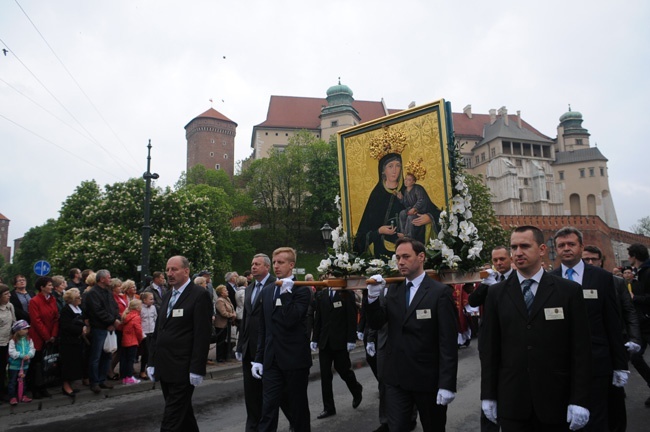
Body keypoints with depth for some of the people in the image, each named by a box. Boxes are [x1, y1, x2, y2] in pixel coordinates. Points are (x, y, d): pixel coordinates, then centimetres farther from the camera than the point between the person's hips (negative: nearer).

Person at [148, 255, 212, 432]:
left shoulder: (199, 295, -10)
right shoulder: (167, 296, 14)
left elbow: (202, 335, -15)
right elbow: (157, 332, 17)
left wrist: (197, 369, -17)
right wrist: (152, 362, 13)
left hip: (183, 370, -7)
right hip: (165, 369, 7)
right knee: (183, 413, 18)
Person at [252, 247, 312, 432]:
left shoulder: (302, 290, -7)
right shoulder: (267, 292, 11)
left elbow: (290, 321, -21)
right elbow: (263, 329, 14)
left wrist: (286, 292, -20)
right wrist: (258, 358, 11)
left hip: (295, 359, -4)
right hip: (271, 360, 5)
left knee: (298, 406, 10)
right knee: (268, 409, 2)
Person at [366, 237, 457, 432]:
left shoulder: (440, 292, -10)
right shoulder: (393, 291, 6)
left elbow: (448, 342, -13)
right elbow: (376, 324, 2)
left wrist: (447, 384, -16)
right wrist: (373, 296, -14)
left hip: (428, 378, -3)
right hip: (396, 378, 4)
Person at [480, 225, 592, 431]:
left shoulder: (569, 291, -2)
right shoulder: (496, 293, 2)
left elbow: (581, 348, -3)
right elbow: (489, 346, 3)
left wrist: (579, 400, -7)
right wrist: (488, 395, 2)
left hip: (555, 399, -1)